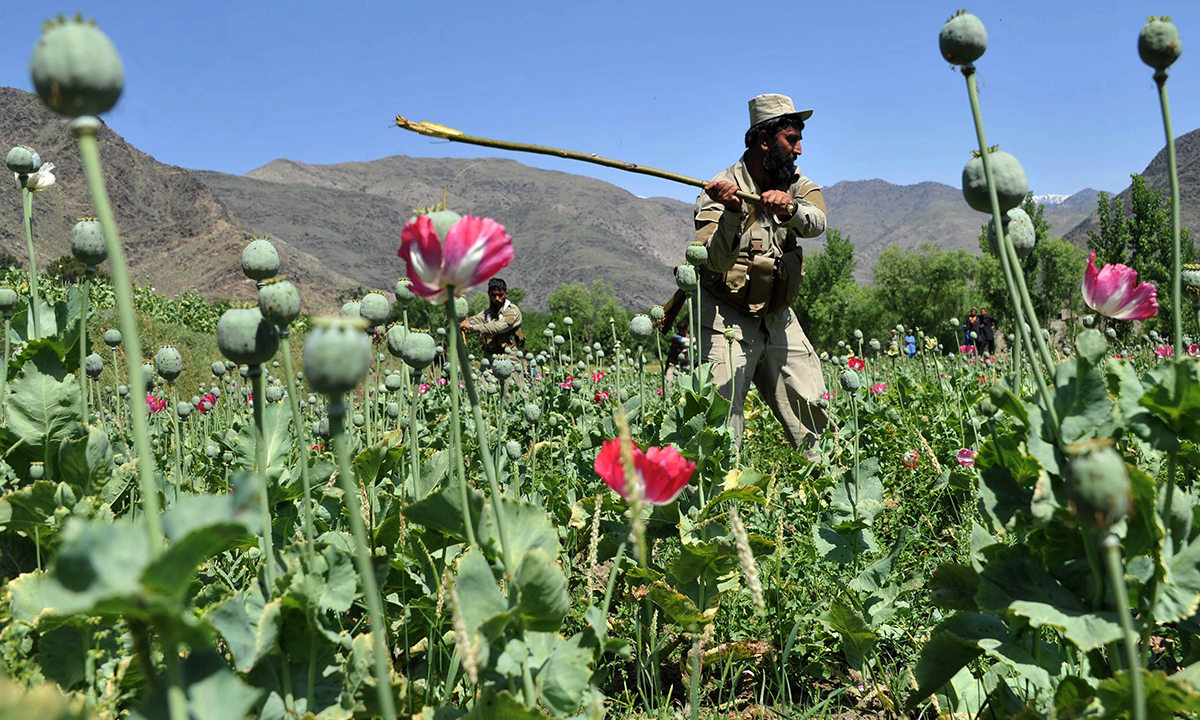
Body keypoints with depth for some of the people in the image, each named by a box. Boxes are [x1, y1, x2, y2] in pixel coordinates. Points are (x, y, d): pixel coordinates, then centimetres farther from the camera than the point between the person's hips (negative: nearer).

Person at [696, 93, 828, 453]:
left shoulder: (795, 185, 3)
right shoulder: (720, 192, -14)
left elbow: (816, 223, -18)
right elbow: (718, 261, -28)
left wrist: (790, 207, -39)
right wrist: (734, 212, -43)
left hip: (779, 320, 6)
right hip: (727, 321, -5)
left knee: (813, 410, 10)